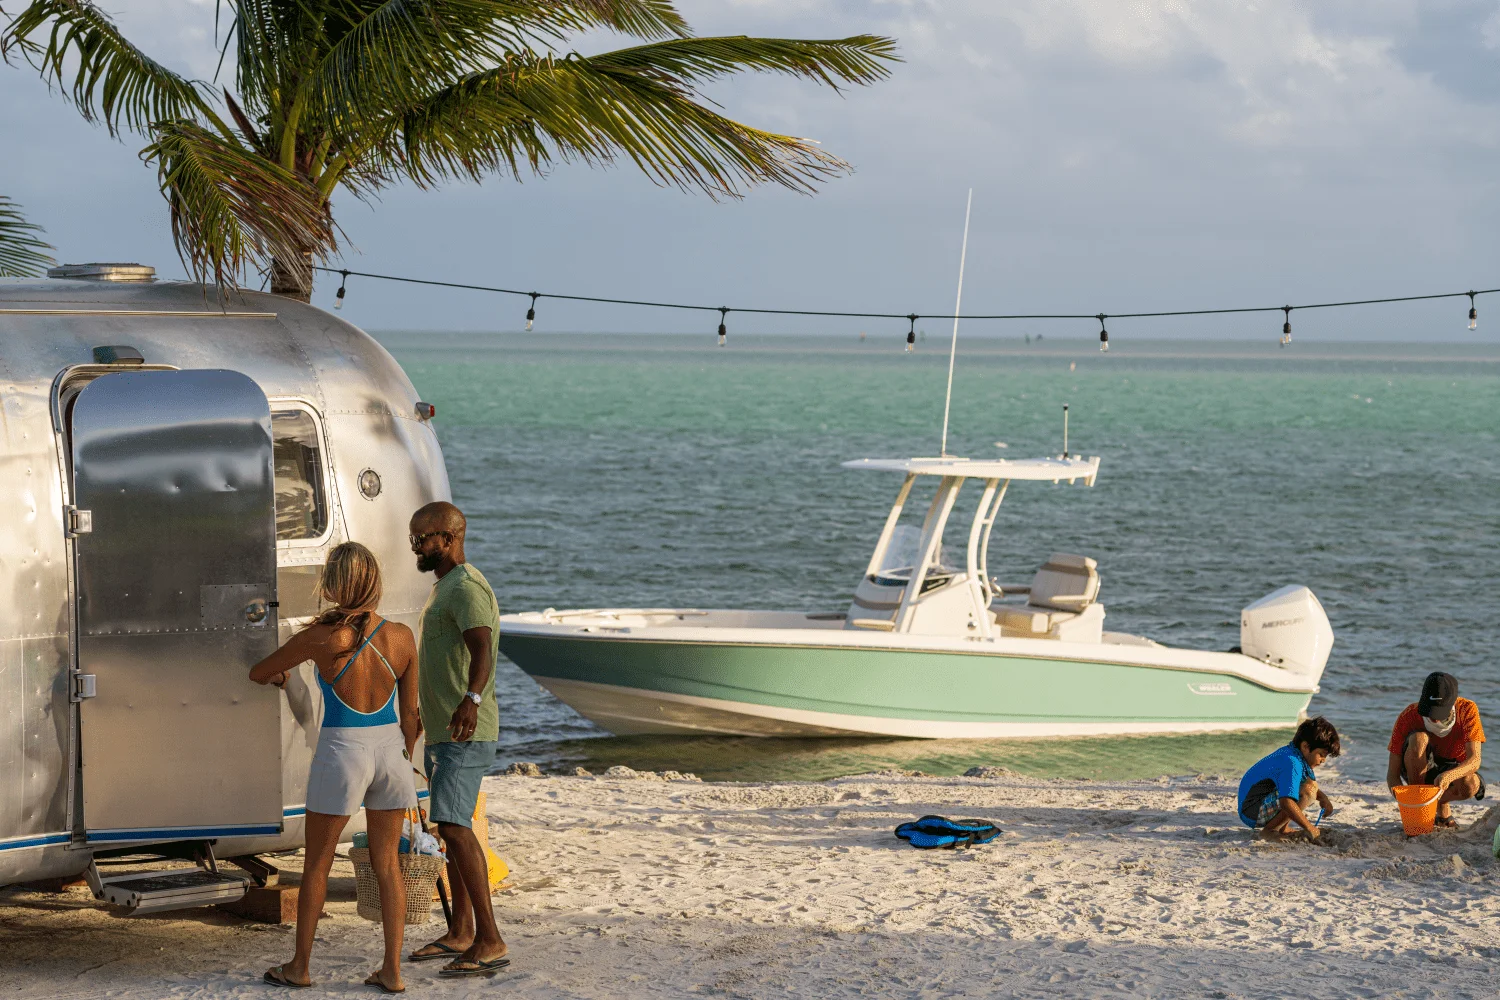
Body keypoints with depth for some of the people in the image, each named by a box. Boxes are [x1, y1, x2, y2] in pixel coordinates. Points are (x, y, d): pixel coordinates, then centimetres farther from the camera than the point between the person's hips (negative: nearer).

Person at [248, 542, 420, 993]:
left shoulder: (320, 638, -14)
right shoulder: (401, 637, -6)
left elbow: (257, 673, 2)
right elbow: (410, 717, 3)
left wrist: (279, 677, 26)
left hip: (341, 752, -3)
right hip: (389, 749, 3)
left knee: (317, 862, 13)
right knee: (387, 863, 13)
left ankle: (300, 966, 23)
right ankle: (392, 969, 14)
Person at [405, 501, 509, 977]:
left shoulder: (467, 588, -17)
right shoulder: (445, 586, 18)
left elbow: (481, 651, -34)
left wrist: (472, 698, -53)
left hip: (465, 733, -11)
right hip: (442, 730, 11)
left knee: (453, 824, -18)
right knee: (452, 826, 14)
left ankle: (490, 941, -20)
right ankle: (461, 933, 21)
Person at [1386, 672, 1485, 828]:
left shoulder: (1467, 710, -22)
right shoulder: (1409, 715, -23)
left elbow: (1474, 760, -33)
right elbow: (1392, 775, -22)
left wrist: (1448, 775, -54)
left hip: (1454, 771, 1)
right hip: (1421, 771, 0)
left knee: (1470, 785, -37)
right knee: (1418, 739, -34)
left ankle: (1442, 804, -2)